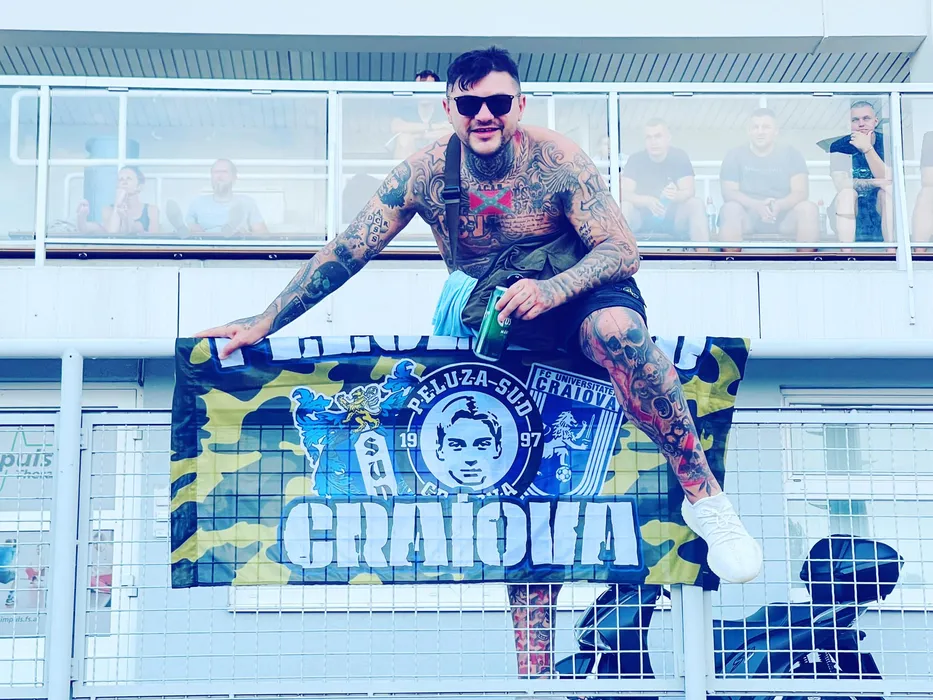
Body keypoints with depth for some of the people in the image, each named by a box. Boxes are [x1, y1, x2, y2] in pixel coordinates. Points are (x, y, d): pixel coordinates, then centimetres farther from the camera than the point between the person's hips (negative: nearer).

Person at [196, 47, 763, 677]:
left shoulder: (556, 159, -16)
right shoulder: (426, 171, -10)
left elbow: (621, 249, -18)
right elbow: (345, 252, -7)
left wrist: (549, 290, -36)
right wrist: (264, 322, -10)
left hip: (574, 295, -2)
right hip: (492, 324, 3)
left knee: (616, 329, -39)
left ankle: (706, 497, -29)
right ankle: (534, 668, -1)